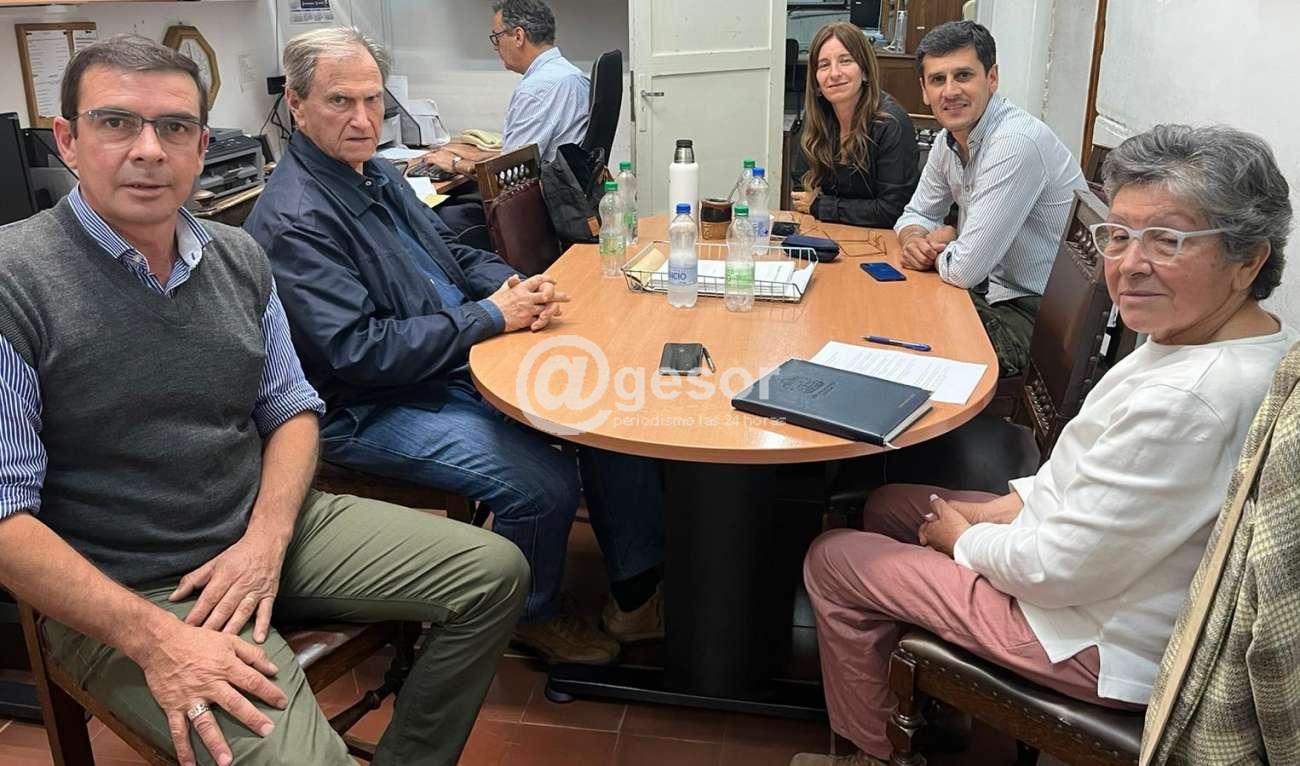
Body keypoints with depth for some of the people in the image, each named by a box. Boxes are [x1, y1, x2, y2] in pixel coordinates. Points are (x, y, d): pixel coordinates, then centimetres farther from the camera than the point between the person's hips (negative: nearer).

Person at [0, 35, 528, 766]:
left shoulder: (241, 258, 4)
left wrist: (266, 538, -8)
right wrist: (153, 638, -23)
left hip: (266, 528, 6)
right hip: (126, 591, -6)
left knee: (495, 573, 2)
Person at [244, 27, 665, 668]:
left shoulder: (376, 171, 9)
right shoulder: (291, 221, -19)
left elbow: (455, 255, 17)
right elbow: (358, 353, -26)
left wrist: (516, 286, -6)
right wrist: (491, 316, -21)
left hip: (459, 361, 9)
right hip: (373, 410, -9)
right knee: (544, 483, -25)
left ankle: (637, 593, 11)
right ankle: (533, 615, 7)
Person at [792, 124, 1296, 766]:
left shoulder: (1188, 400, -35)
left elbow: (1057, 568, -28)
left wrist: (967, 539, -9)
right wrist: (1010, 505, 3)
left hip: (1106, 645, -10)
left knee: (832, 561, -1)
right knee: (889, 503, 21)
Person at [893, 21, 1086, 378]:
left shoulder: (1016, 143, -26)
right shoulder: (949, 138, 3)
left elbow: (964, 268, -27)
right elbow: (917, 214, 17)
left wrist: (940, 244, -4)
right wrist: (914, 240, -7)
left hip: (1034, 317, -8)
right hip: (992, 291, 8)